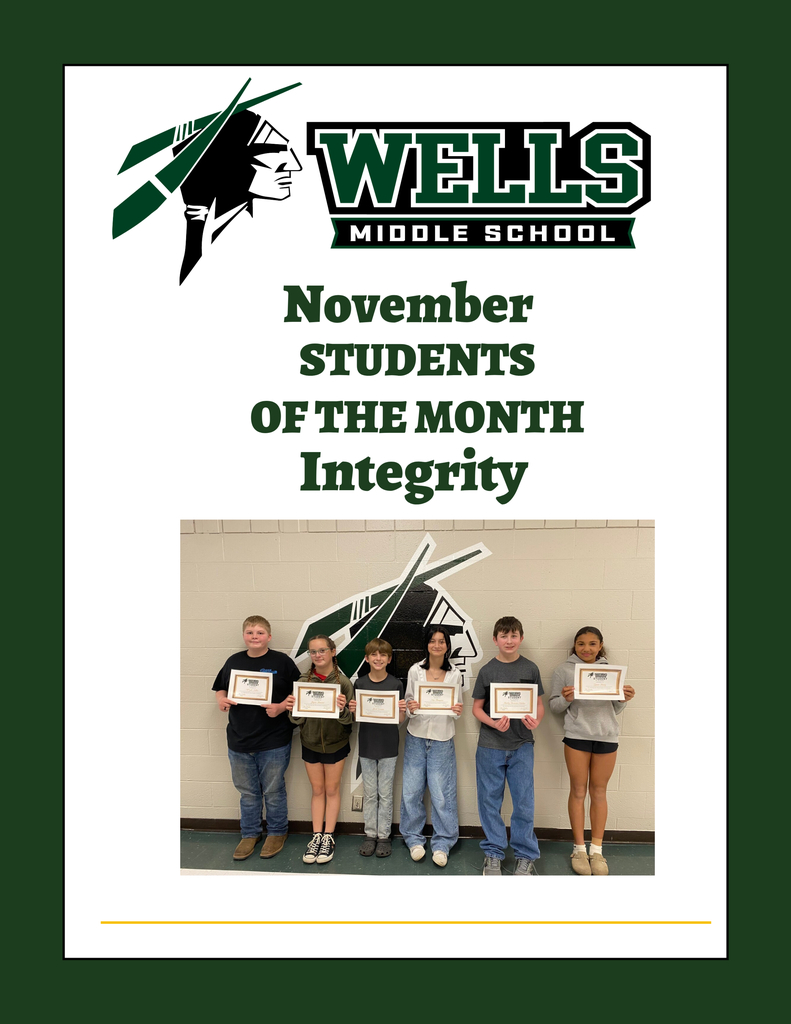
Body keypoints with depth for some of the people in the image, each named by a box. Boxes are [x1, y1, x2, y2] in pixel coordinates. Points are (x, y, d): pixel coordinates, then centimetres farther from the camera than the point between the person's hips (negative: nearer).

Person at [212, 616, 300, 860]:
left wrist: (280, 707, -20)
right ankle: (250, 834, 33)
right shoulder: (234, 661, 5)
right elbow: (220, 689, 16)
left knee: (273, 791, 10)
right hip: (239, 741, 4)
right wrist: (221, 700, -6)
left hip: (274, 742, -3)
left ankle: (277, 832, 30)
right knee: (247, 792, 16)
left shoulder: (282, 662, -7)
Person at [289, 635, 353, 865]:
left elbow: (349, 720, -10)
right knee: (317, 790, 14)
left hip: (336, 743, -2)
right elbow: (295, 718, -3)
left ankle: (328, 837, 22)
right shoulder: (303, 681, -6)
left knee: (332, 790, 11)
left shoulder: (342, 681, -13)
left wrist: (342, 709, -31)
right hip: (310, 742, 2)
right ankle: (317, 836, 23)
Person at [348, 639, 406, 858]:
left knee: (385, 793, 7)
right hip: (367, 744, 2)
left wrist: (402, 710, -22)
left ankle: (384, 836, 18)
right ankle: (370, 834, 22)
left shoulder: (396, 684, -5)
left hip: (388, 746, -1)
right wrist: (352, 710, -17)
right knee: (369, 793, 10)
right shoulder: (360, 683, -2)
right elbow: (357, 716, 4)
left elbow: (400, 718, -1)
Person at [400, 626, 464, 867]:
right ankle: (414, 839, 23)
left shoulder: (454, 674, 1)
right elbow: (408, 704, 6)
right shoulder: (415, 671, 0)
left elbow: (457, 709, 7)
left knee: (442, 793, 0)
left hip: (442, 740, 0)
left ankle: (442, 843, 17)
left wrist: (458, 711, -14)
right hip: (416, 736, 1)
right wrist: (410, 709, -16)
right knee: (411, 790, 4)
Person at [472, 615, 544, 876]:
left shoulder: (530, 669, 1)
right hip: (491, 745, 0)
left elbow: (539, 705, 7)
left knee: (524, 801, 5)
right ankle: (493, 854, 24)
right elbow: (477, 707, 2)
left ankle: (526, 856, 21)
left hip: (521, 745, 0)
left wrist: (536, 720, -15)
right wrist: (494, 723, -16)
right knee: (490, 800, 9)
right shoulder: (487, 671, -1)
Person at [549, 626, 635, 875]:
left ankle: (597, 850, 19)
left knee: (599, 792, 10)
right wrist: (565, 699, -20)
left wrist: (624, 699, -8)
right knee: (578, 791, 6)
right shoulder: (563, 670, 0)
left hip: (607, 736, 2)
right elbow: (554, 706, 1)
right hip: (577, 735, -2)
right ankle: (579, 849, 18)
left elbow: (614, 709, 12)